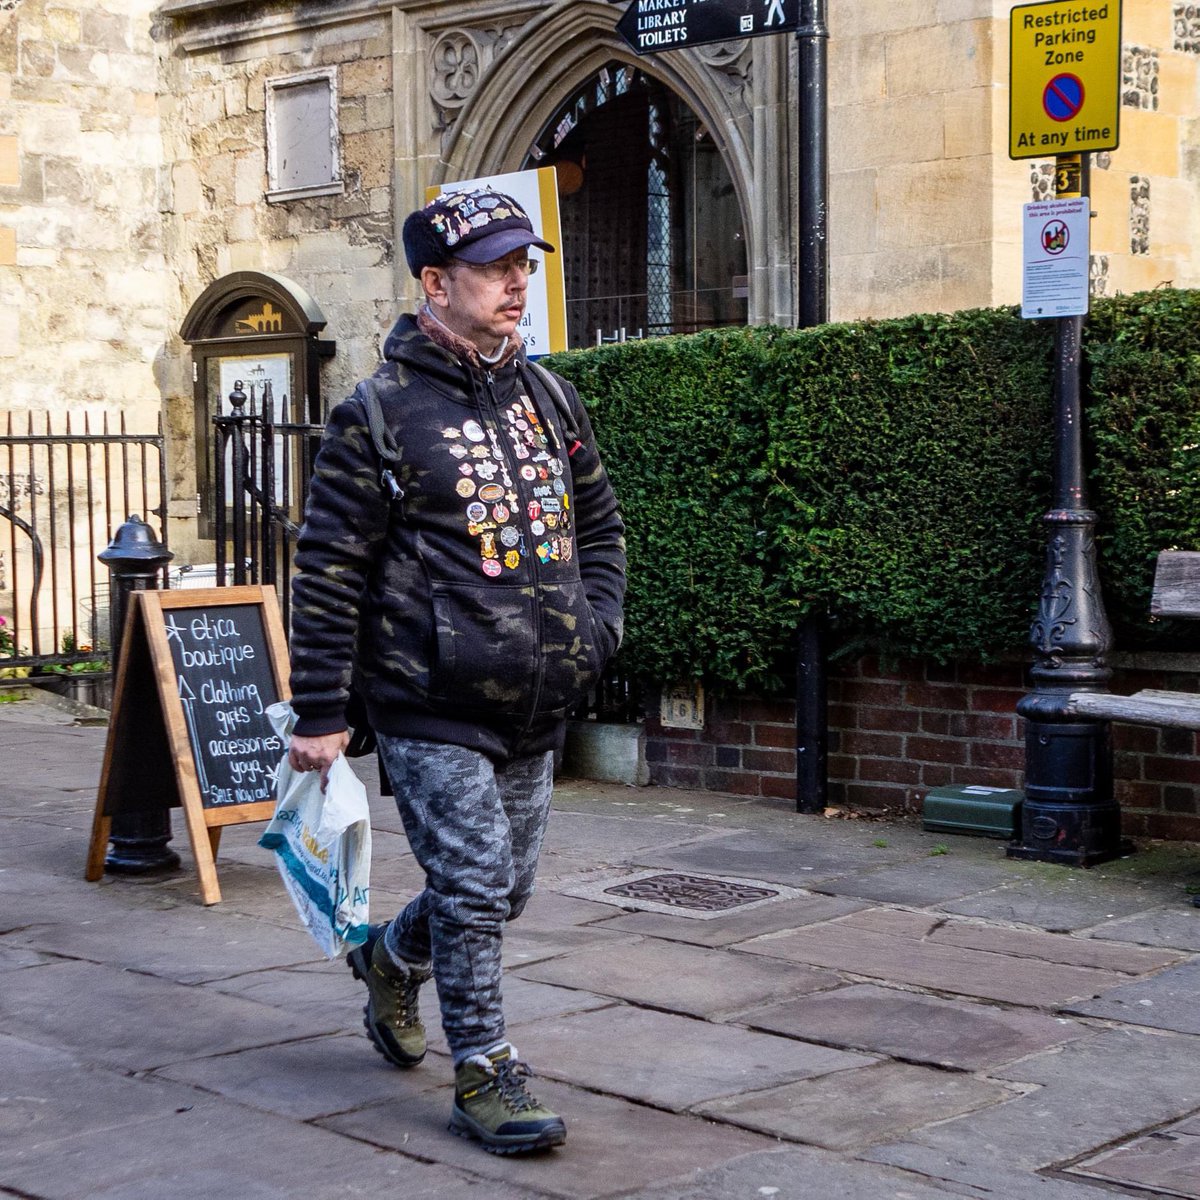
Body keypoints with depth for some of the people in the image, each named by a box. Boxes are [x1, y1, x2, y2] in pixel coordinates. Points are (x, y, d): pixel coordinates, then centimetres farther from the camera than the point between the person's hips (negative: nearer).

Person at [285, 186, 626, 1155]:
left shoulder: (550, 398, 10)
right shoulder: (379, 414, -10)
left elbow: (600, 522, 23)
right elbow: (328, 571, -9)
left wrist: (598, 621, 7)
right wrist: (319, 713, -10)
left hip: (535, 709, 7)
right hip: (433, 709, -6)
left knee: (506, 887, 17)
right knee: (475, 886, -7)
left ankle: (392, 961, 45)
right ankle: (483, 1075, 9)